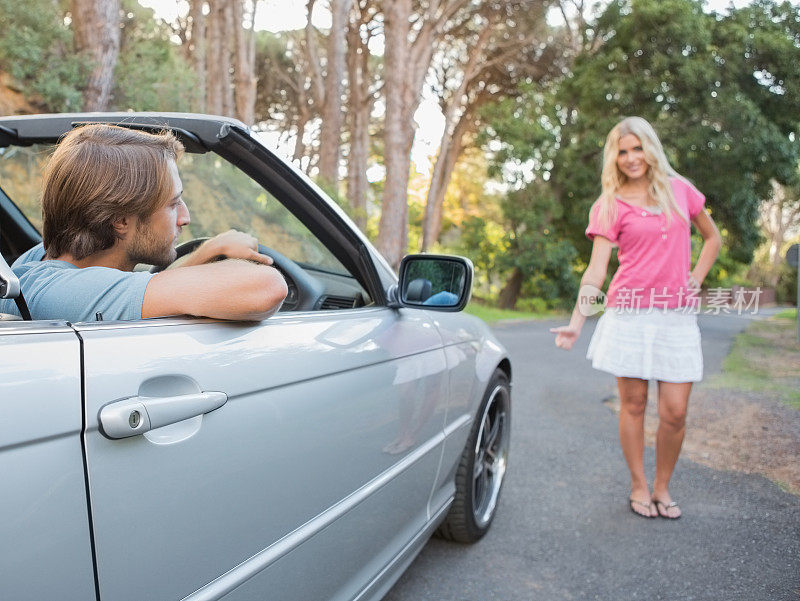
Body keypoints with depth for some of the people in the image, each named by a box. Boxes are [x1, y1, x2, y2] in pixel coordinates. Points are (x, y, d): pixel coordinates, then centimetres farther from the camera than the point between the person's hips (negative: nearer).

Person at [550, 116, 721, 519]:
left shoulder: (680, 190, 10)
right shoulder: (609, 206, 1)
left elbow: (712, 238, 23)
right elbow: (596, 269, -6)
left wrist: (696, 279, 8)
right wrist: (576, 322, -17)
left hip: (678, 317, 2)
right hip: (629, 314, -2)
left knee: (674, 412, 1)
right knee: (633, 405, 5)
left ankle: (662, 488, 23)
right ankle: (639, 486, 23)